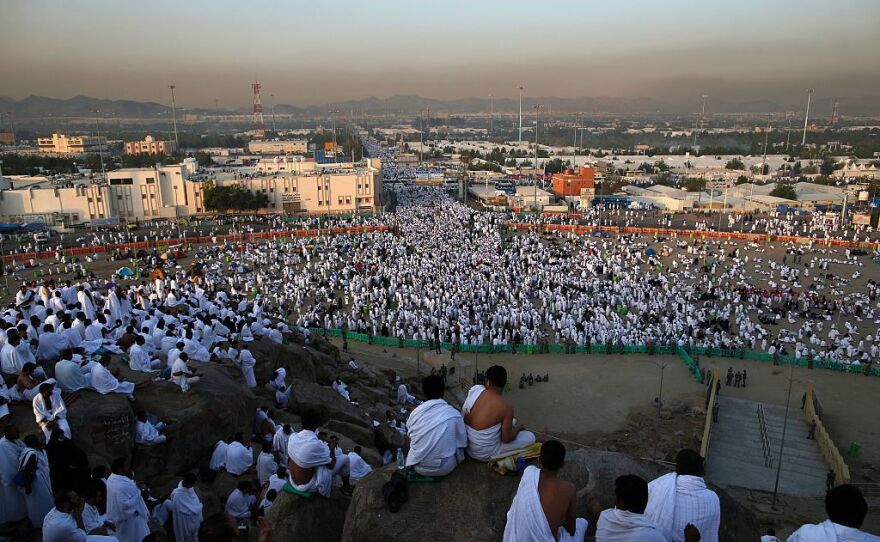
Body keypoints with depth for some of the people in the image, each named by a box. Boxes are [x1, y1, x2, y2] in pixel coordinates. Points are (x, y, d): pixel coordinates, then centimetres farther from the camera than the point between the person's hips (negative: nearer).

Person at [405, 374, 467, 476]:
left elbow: (410, 436, 7)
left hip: (420, 468, 2)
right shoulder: (454, 414, -13)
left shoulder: (415, 412, -8)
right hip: (445, 468, -2)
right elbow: (463, 442, -4)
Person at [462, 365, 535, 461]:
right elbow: (506, 439, -16)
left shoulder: (475, 389, -13)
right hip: (483, 454, -6)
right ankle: (494, 457, 6)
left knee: (512, 421, 24)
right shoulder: (506, 407, -24)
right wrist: (518, 428, 7)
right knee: (530, 437, 5)